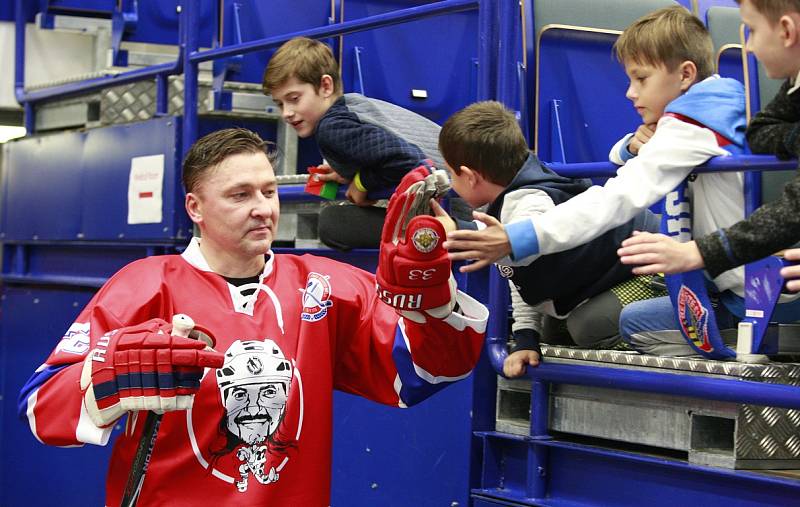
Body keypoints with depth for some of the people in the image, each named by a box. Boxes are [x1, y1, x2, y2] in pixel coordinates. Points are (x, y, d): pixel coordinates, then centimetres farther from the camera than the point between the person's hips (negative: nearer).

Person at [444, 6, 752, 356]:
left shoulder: (687, 130, -17)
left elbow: (615, 199, -29)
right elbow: (617, 158, 22)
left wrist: (515, 240, -36)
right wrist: (635, 147, -5)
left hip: (754, 294, -10)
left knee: (635, 322, -6)